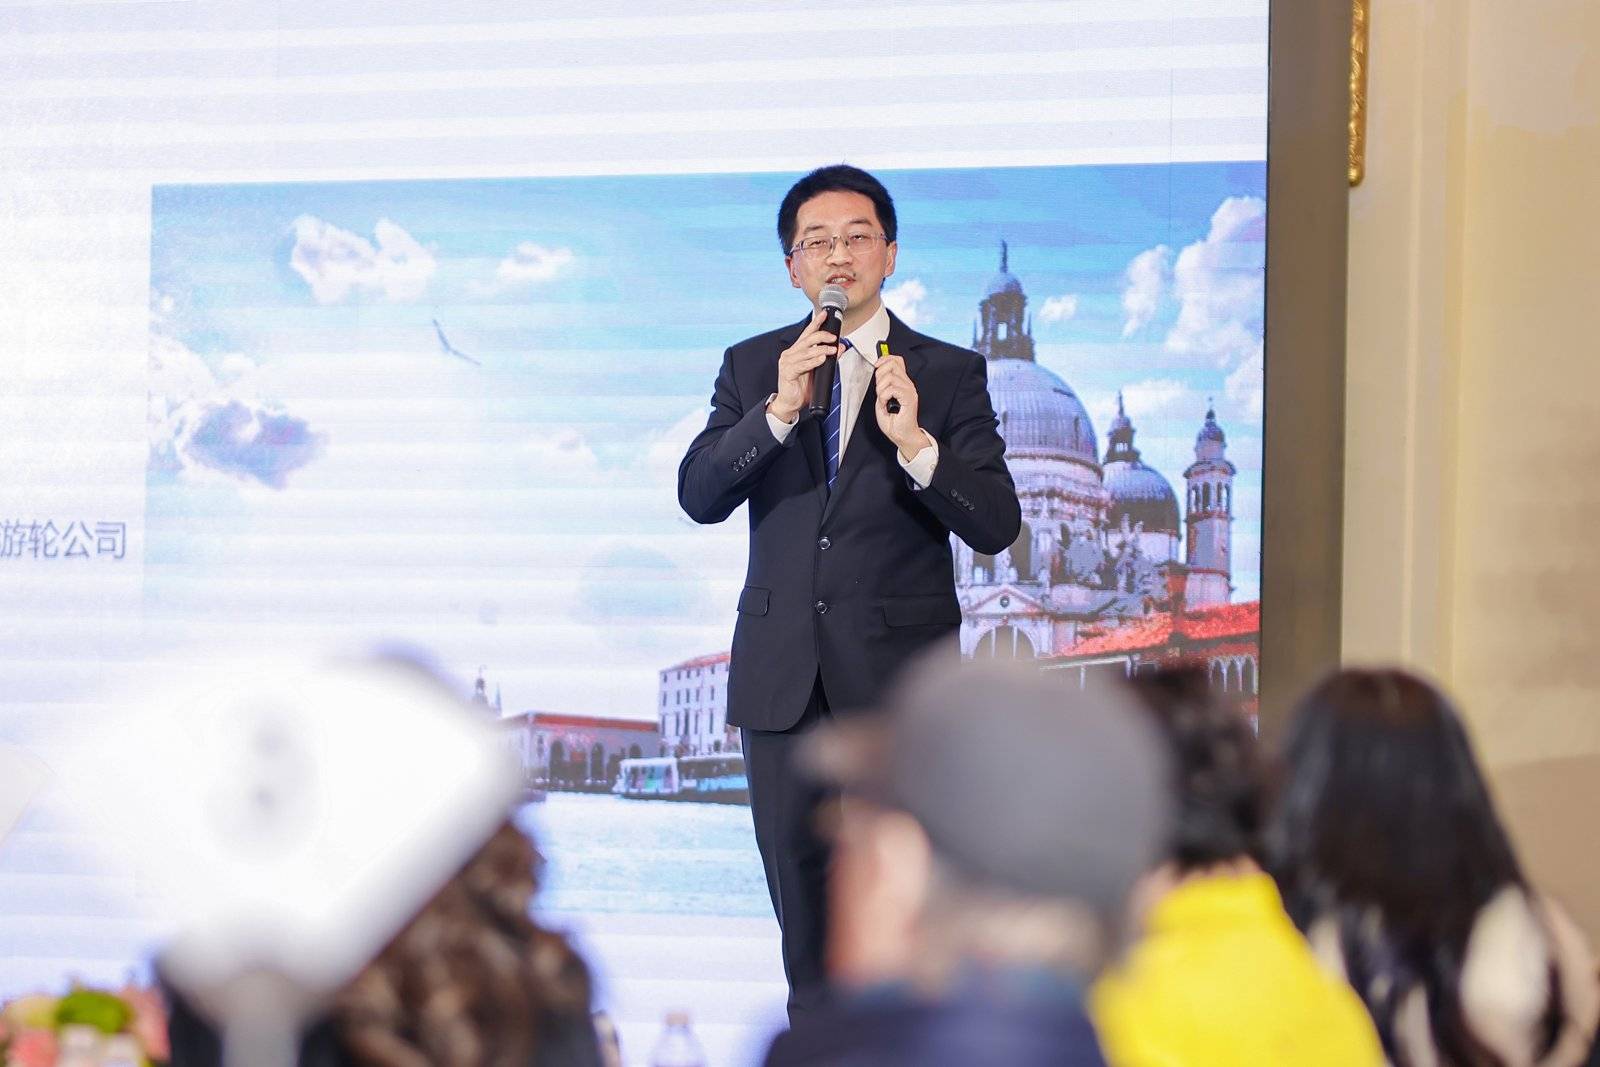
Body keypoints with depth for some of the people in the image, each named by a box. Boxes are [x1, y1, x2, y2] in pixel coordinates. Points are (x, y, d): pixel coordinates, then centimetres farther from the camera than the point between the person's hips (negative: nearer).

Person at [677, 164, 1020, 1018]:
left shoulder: (949, 375, 0)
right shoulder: (751, 368, 8)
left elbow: (996, 526, -8)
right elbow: (698, 496, -5)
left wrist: (915, 442, -24)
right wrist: (778, 411, -19)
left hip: (899, 675, -3)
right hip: (782, 677, 3)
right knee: (803, 897, 10)